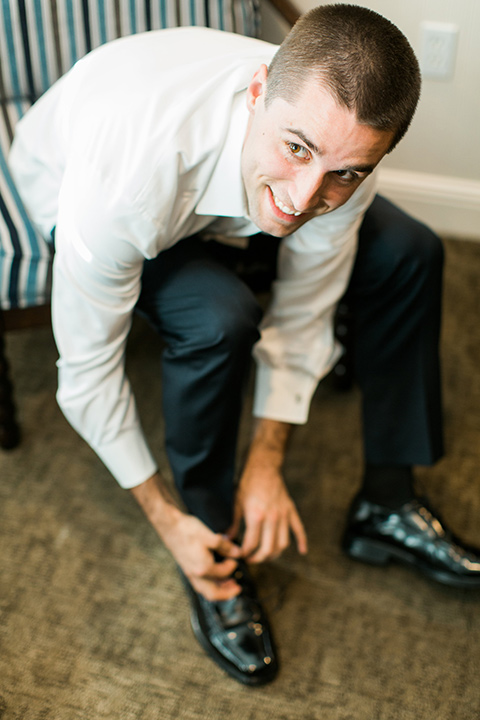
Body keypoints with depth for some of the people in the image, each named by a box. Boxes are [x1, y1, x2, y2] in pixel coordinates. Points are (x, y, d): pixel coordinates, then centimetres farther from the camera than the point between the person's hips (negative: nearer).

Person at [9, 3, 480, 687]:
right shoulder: (127, 176, -45)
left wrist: (268, 462, -17)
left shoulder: (340, 143, -31)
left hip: (231, 185, 5)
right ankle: (213, 536, -6)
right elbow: (86, 366, -31)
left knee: (409, 254, -7)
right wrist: (165, 517, -23)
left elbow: (303, 312, -15)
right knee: (219, 318, -35)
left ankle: (387, 503, 7)